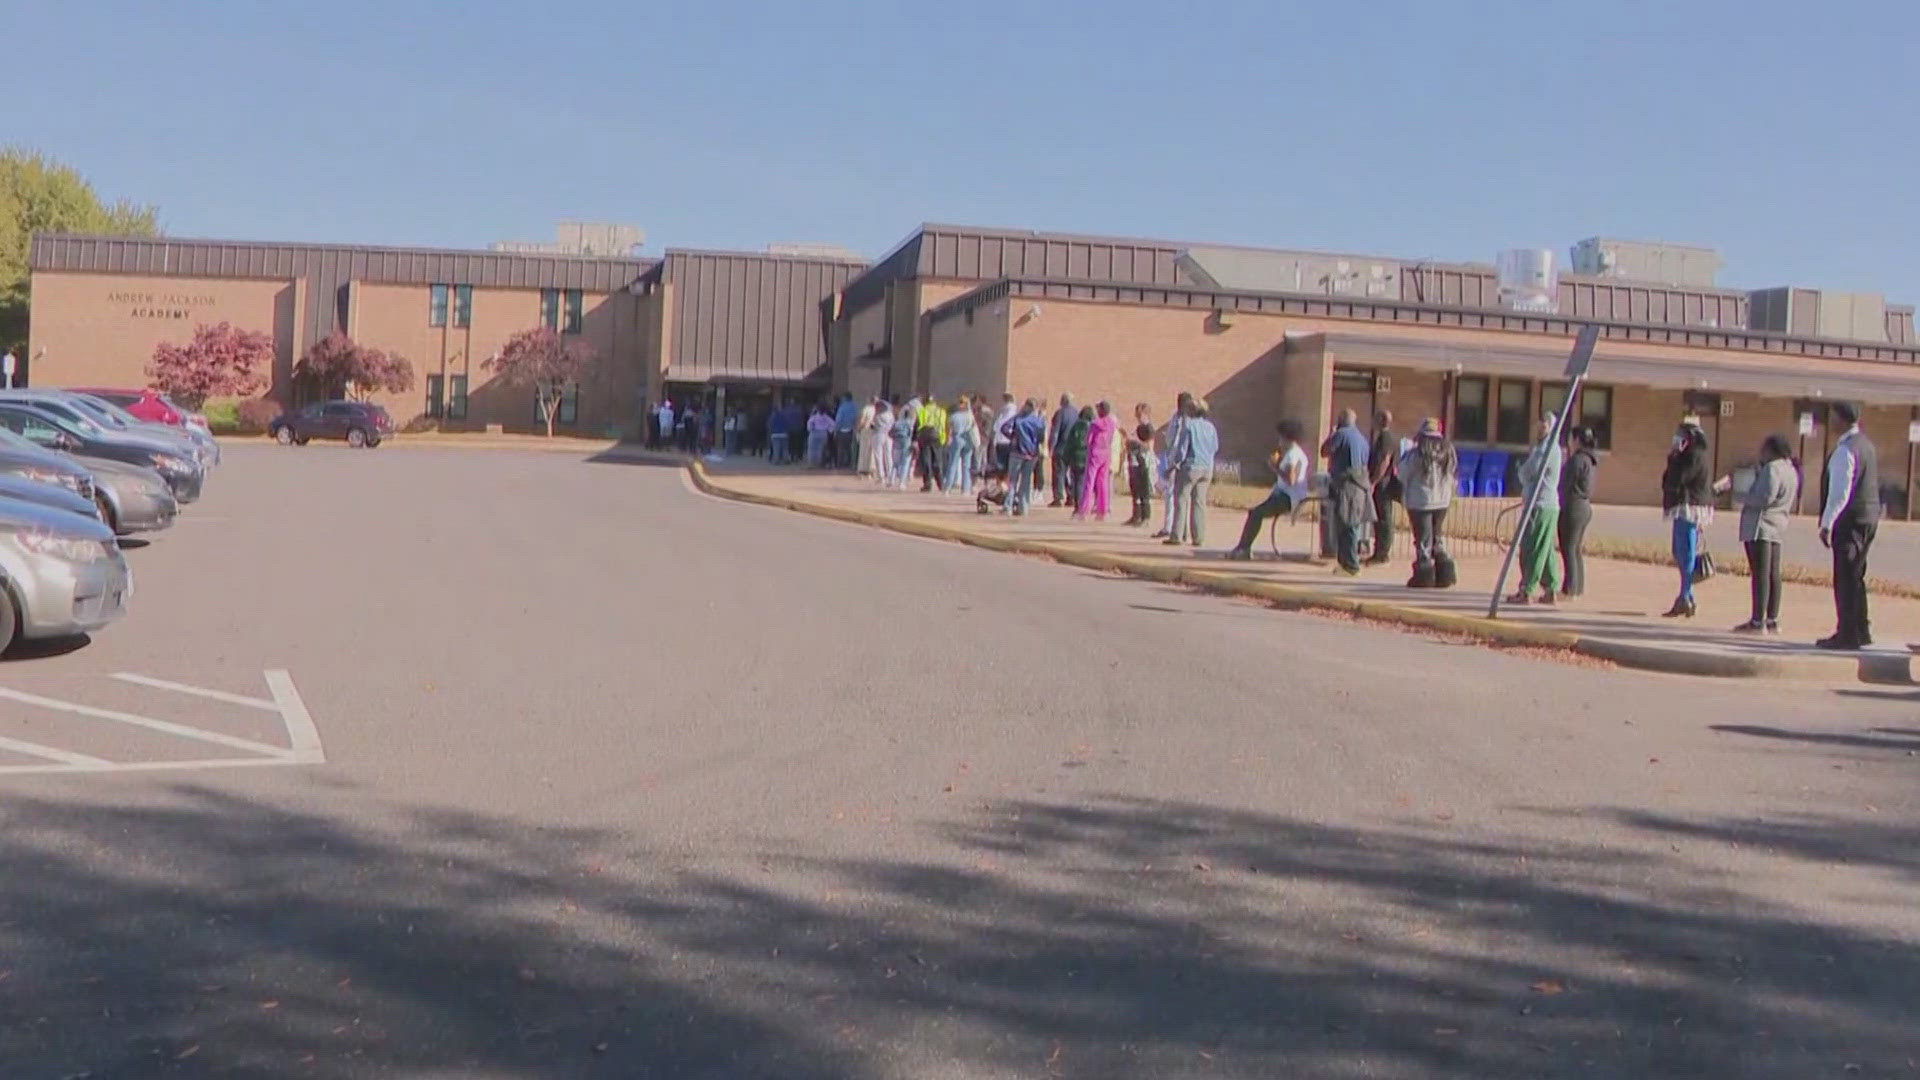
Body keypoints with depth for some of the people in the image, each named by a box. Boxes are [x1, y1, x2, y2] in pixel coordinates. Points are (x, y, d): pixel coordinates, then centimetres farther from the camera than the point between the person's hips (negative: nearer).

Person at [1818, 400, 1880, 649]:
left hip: (1850, 519, -10)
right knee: (1855, 577, 17)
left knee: (1845, 579, -5)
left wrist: (1827, 523, -19)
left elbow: (1839, 491, -21)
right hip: (1869, 516, 10)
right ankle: (1860, 631, 23)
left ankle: (1847, 635, -3)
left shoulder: (1845, 450, -17)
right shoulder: (1867, 444, 13)